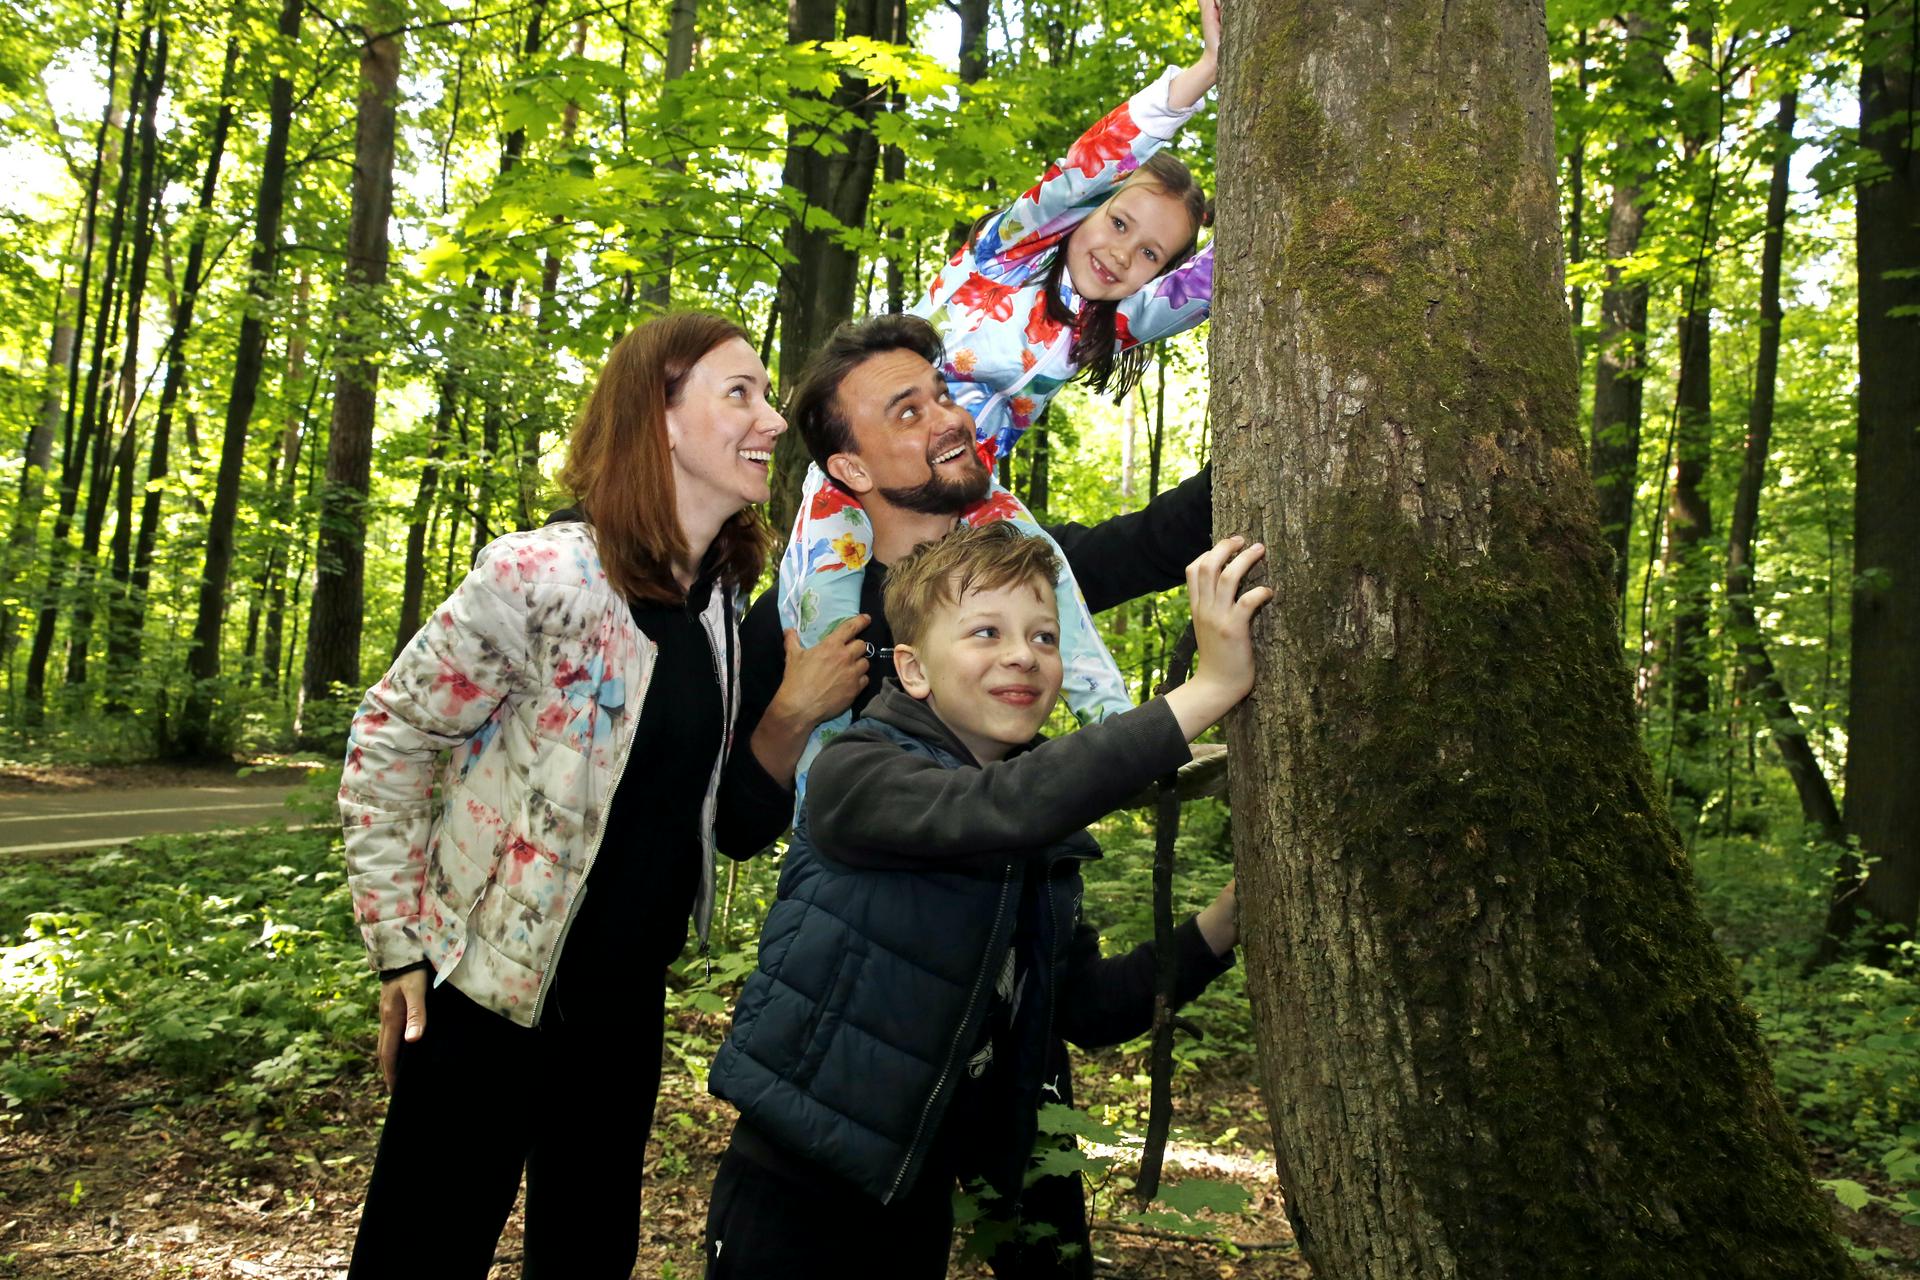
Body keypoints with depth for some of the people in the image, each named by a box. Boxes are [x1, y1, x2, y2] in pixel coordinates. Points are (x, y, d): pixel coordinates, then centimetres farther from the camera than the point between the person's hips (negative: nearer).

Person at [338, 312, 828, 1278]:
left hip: (627, 998, 6)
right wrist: (401, 947, -12)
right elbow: (386, 743, -13)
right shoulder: (542, 576, -22)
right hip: (490, 992, -6)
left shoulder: (722, 597, 1)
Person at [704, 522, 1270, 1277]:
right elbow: (1003, 808, -37)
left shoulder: (1046, 845, 3)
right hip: (793, 1195, -6)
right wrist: (1210, 687, -37)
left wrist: (1225, 919, -11)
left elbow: (1091, 1008, 3)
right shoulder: (857, 777, -19)